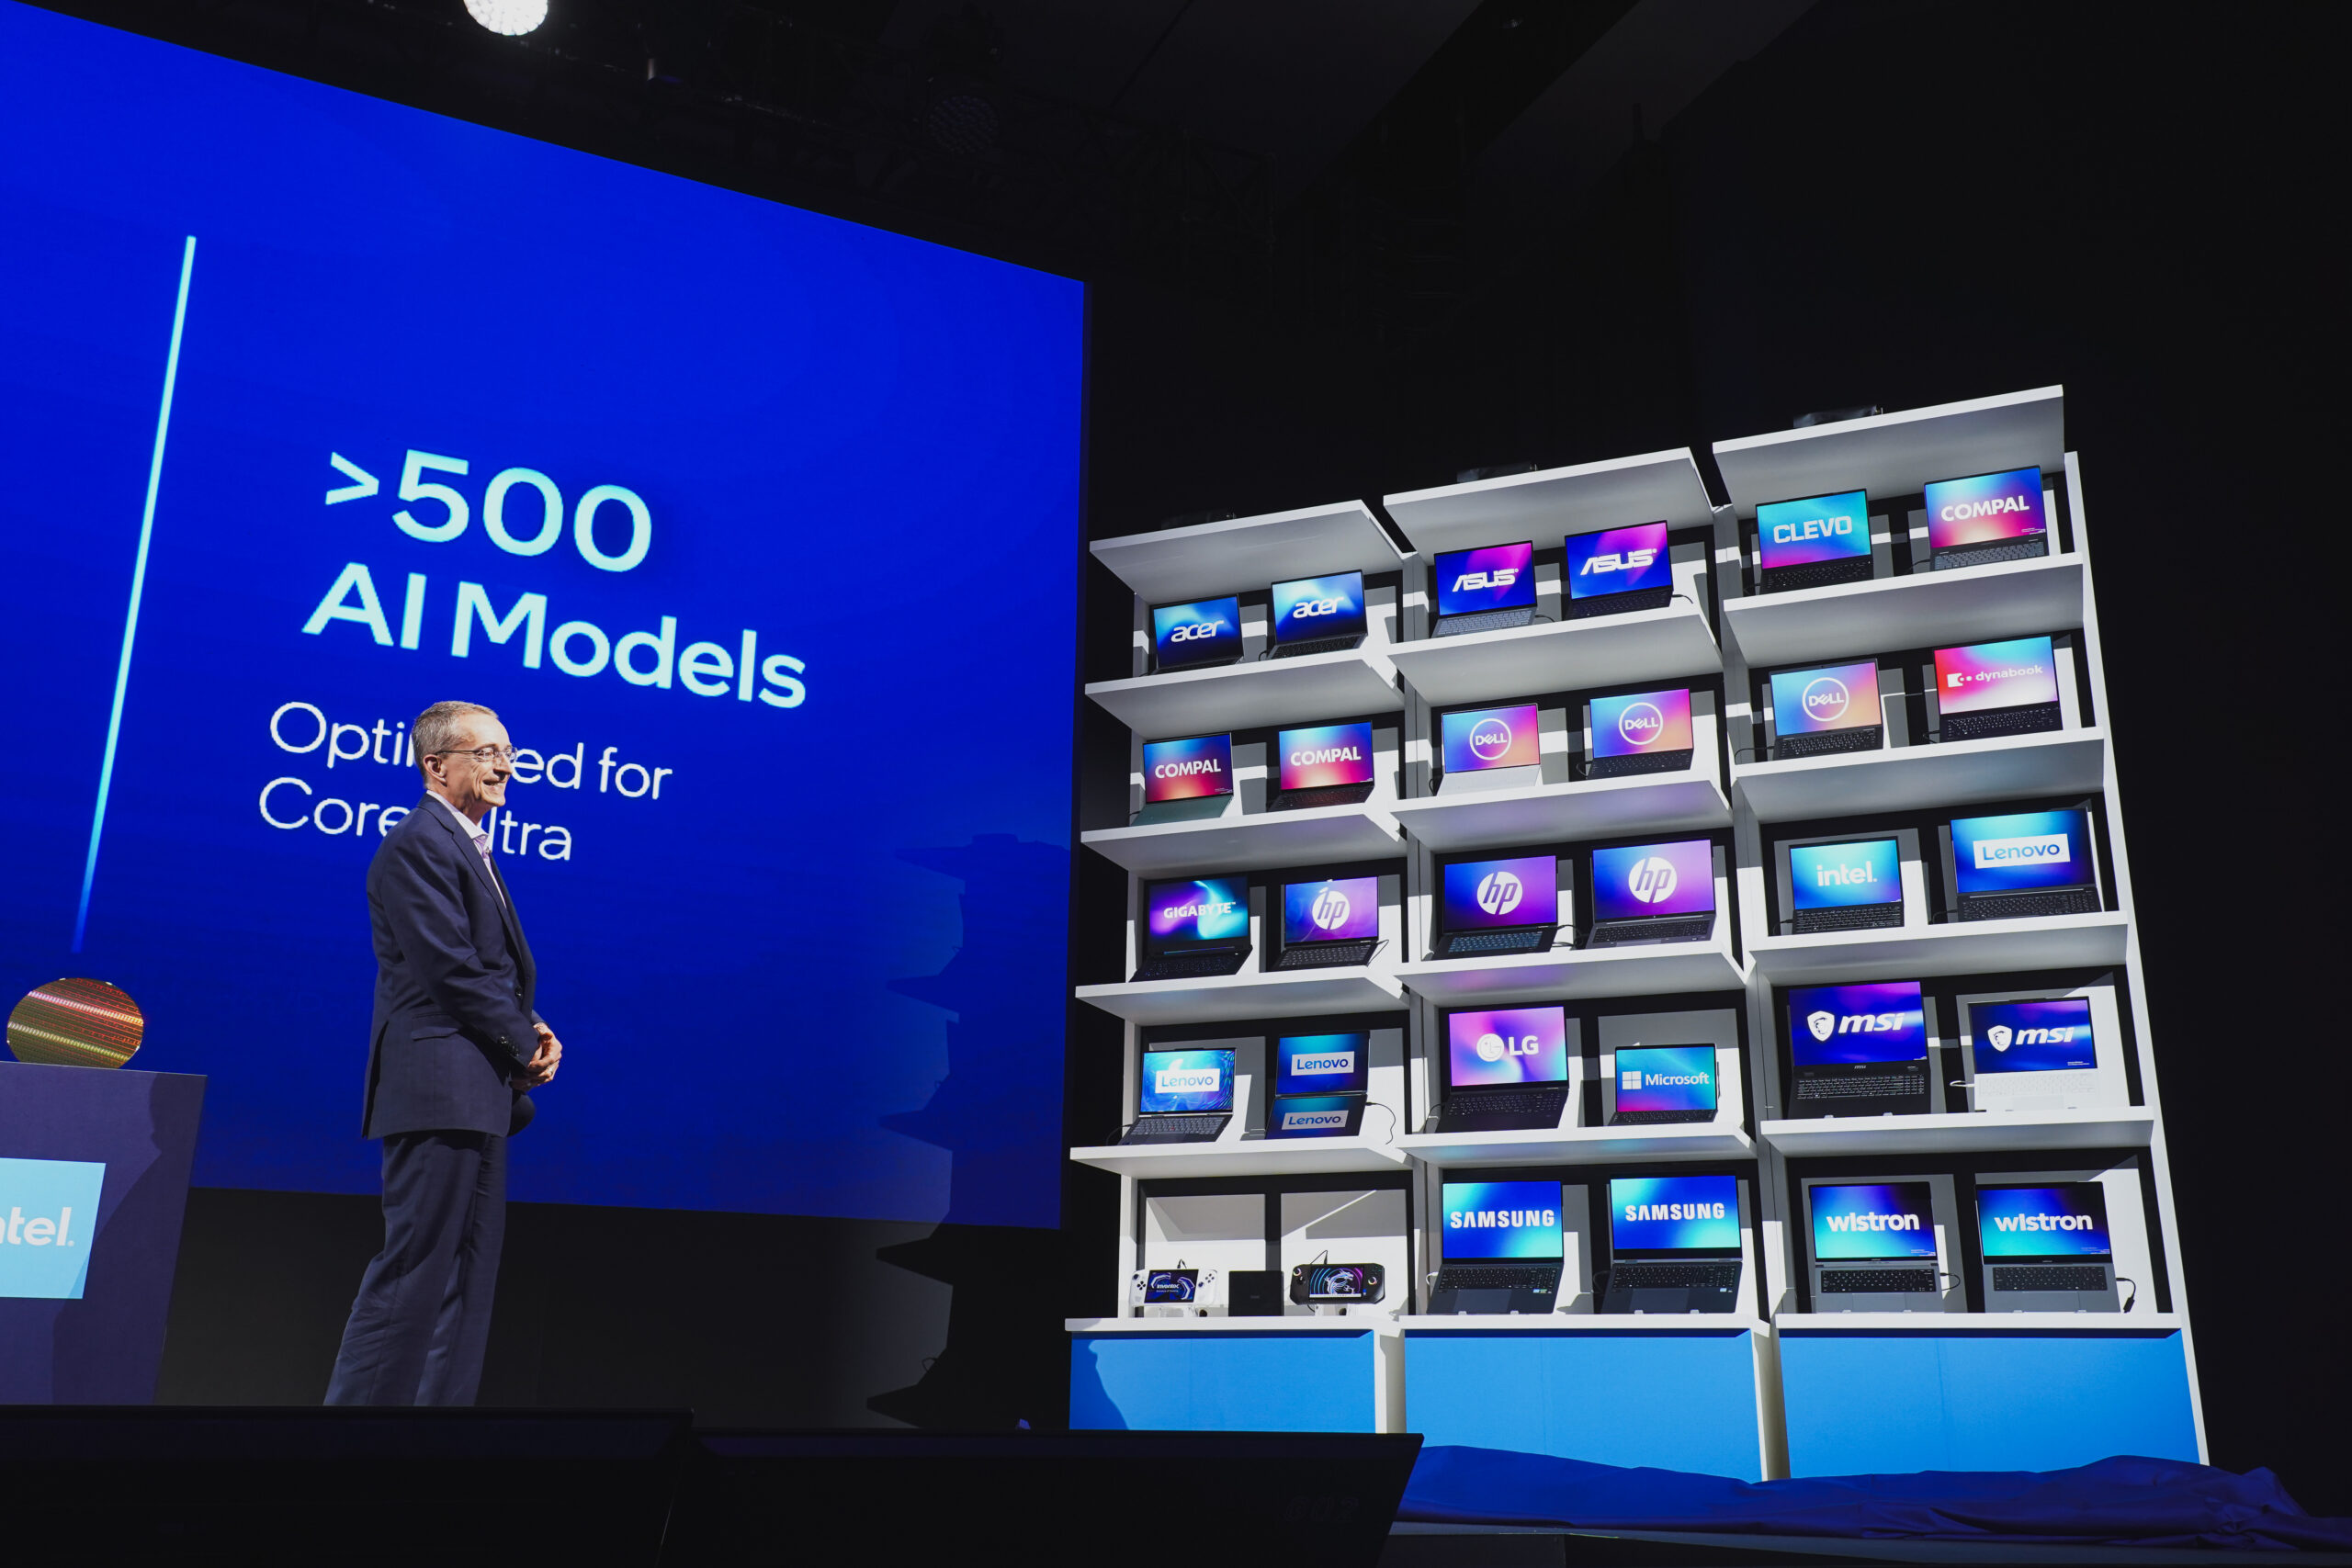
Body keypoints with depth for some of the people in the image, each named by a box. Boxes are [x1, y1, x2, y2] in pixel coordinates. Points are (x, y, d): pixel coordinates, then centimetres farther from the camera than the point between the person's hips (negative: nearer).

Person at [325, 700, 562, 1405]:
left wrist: (531, 1032, 3)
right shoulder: (418, 843, -10)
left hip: (478, 1094, 10)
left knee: (466, 1279, 11)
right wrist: (527, 1045, -9)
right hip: (439, 1088, -10)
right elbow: (451, 970, -17)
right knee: (415, 1271, -7)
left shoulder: (470, 848, 21)